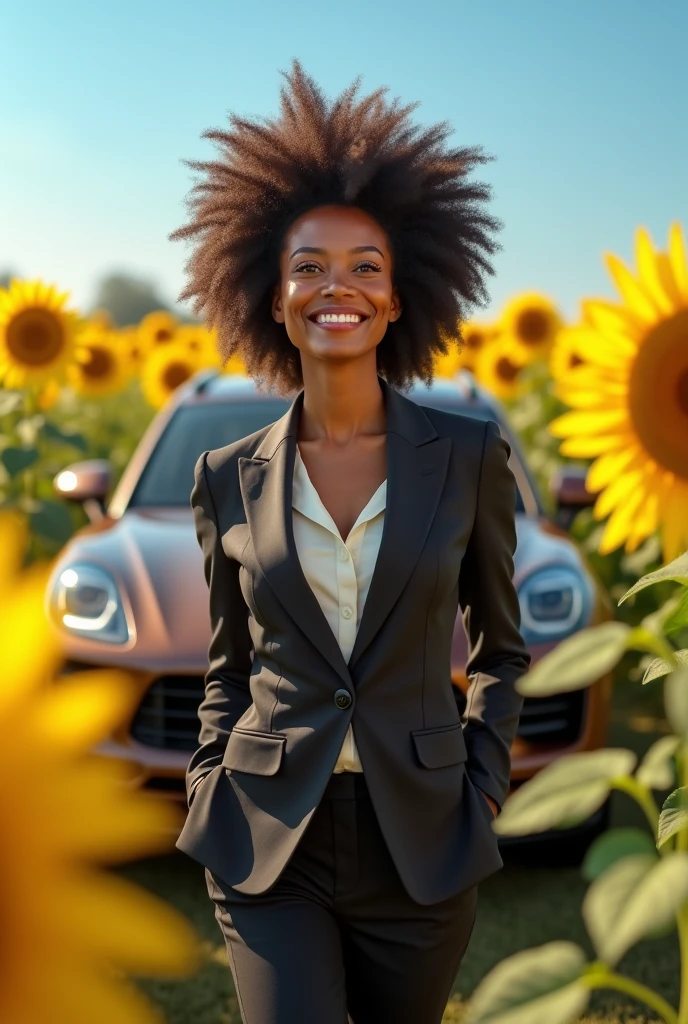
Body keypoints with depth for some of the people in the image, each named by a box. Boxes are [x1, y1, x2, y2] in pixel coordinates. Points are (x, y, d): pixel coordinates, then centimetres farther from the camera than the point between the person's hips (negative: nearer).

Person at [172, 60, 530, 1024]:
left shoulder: (468, 456, -3)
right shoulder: (232, 477, 0)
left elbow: (500, 647, 8)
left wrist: (483, 787, -1)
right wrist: (210, 787, 0)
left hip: (422, 842, 1)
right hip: (272, 844, 0)